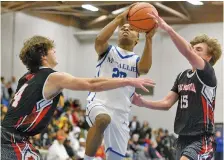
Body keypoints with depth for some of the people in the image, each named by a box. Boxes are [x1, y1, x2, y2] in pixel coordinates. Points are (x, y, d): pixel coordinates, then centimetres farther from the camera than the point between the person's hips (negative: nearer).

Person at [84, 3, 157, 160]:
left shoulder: (137, 60, 13)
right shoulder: (108, 50, 9)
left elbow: (145, 68, -12)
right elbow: (99, 39, -16)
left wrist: (149, 39, -20)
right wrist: (120, 18, -17)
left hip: (120, 113, 4)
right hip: (99, 102, -4)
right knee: (103, 119, -39)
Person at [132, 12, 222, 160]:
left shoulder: (208, 74, -10)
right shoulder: (182, 76, 12)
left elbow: (187, 53, -29)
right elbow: (167, 103, 10)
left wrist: (168, 29, -34)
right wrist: (143, 103, -4)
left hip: (201, 138, -8)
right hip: (183, 137, 8)